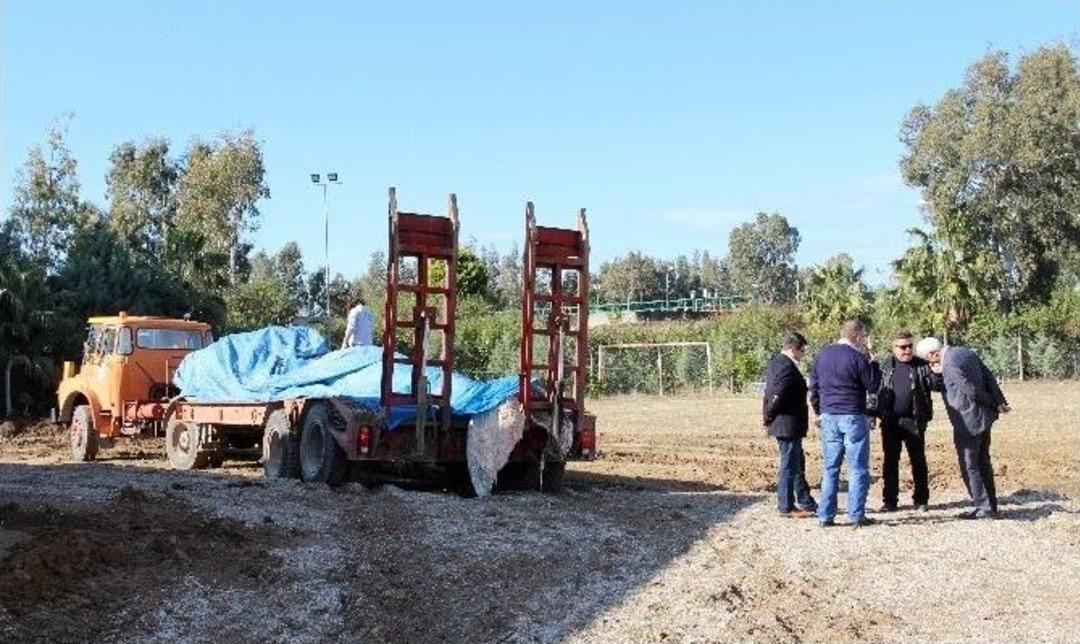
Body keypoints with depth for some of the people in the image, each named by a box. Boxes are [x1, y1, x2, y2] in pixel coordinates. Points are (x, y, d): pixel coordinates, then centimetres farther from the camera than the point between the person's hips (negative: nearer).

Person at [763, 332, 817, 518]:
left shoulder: (775, 363, 13)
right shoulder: (787, 367, -20)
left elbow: (772, 394, 15)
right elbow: (778, 396, -27)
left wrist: (768, 415, 12)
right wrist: (769, 416, -13)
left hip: (783, 424, 11)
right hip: (788, 424, -11)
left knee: (798, 464, 19)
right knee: (789, 466, -1)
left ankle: (807, 503, 29)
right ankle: (786, 507, 7)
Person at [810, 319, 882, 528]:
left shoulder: (823, 355, 9)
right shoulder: (856, 357, -11)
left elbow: (814, 385, 15)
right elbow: (873, 386, -5)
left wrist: (819, 412, 24)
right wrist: (873, 364, 7)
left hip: (828, 417, 6)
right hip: (853, 417, -6)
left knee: (830, 468, 10)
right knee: (858, 469, 2)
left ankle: (825, 515, 8)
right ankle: (856, 516, 2)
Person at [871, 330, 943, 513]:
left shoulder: (922, 366, 3)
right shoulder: (886, 367, 8)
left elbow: (938, 386, -2)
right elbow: (875, 390, 11)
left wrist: (937, 374, -23)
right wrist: (874, 413, 2)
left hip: (914, 422, -2)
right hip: (890, 422, 2)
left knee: (918, 461, 6)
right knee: (889, 461, 6)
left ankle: (921, 499, 16)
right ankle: (889, 500, 14)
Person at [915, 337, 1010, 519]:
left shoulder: (950, 364, -22)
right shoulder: (965, 352, 6)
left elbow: (972, 390, -20)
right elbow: (989, 377, 6)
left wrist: (994, 405, -6)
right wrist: (1000, 402, 4)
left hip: (968, 422, -9)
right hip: (983, 417, 9)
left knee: (969, 467, 2)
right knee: (983, 463, 18)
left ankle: (984, 508, 6)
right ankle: (991, 505, 25)